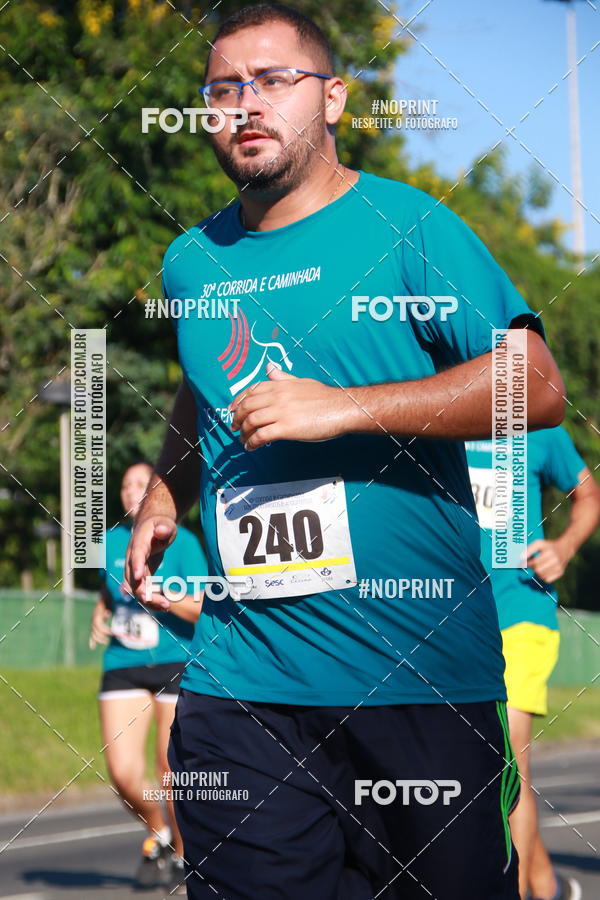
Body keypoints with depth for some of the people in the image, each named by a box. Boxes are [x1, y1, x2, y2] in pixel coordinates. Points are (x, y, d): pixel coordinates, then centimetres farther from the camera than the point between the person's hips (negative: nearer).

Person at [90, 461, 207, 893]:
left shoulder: (182, 542, -5)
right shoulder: (110, 541, 9)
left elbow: (207, 609, -10)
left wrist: (162, 598, -23)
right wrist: (100, 615, 7)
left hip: (175, 664, -3)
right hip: (123, 664, 3)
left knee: (172, 771, 0)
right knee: (123, 773, -10)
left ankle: (180, 854, 22)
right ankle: (157, 833, 18)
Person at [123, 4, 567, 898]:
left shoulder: (407, 226, -3)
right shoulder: (191, 263, 15)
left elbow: (538, 388, -13)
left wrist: (345, 408, -18)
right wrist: (164, 497, 21)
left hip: (421, 669, -4)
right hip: (242, 681, 4)